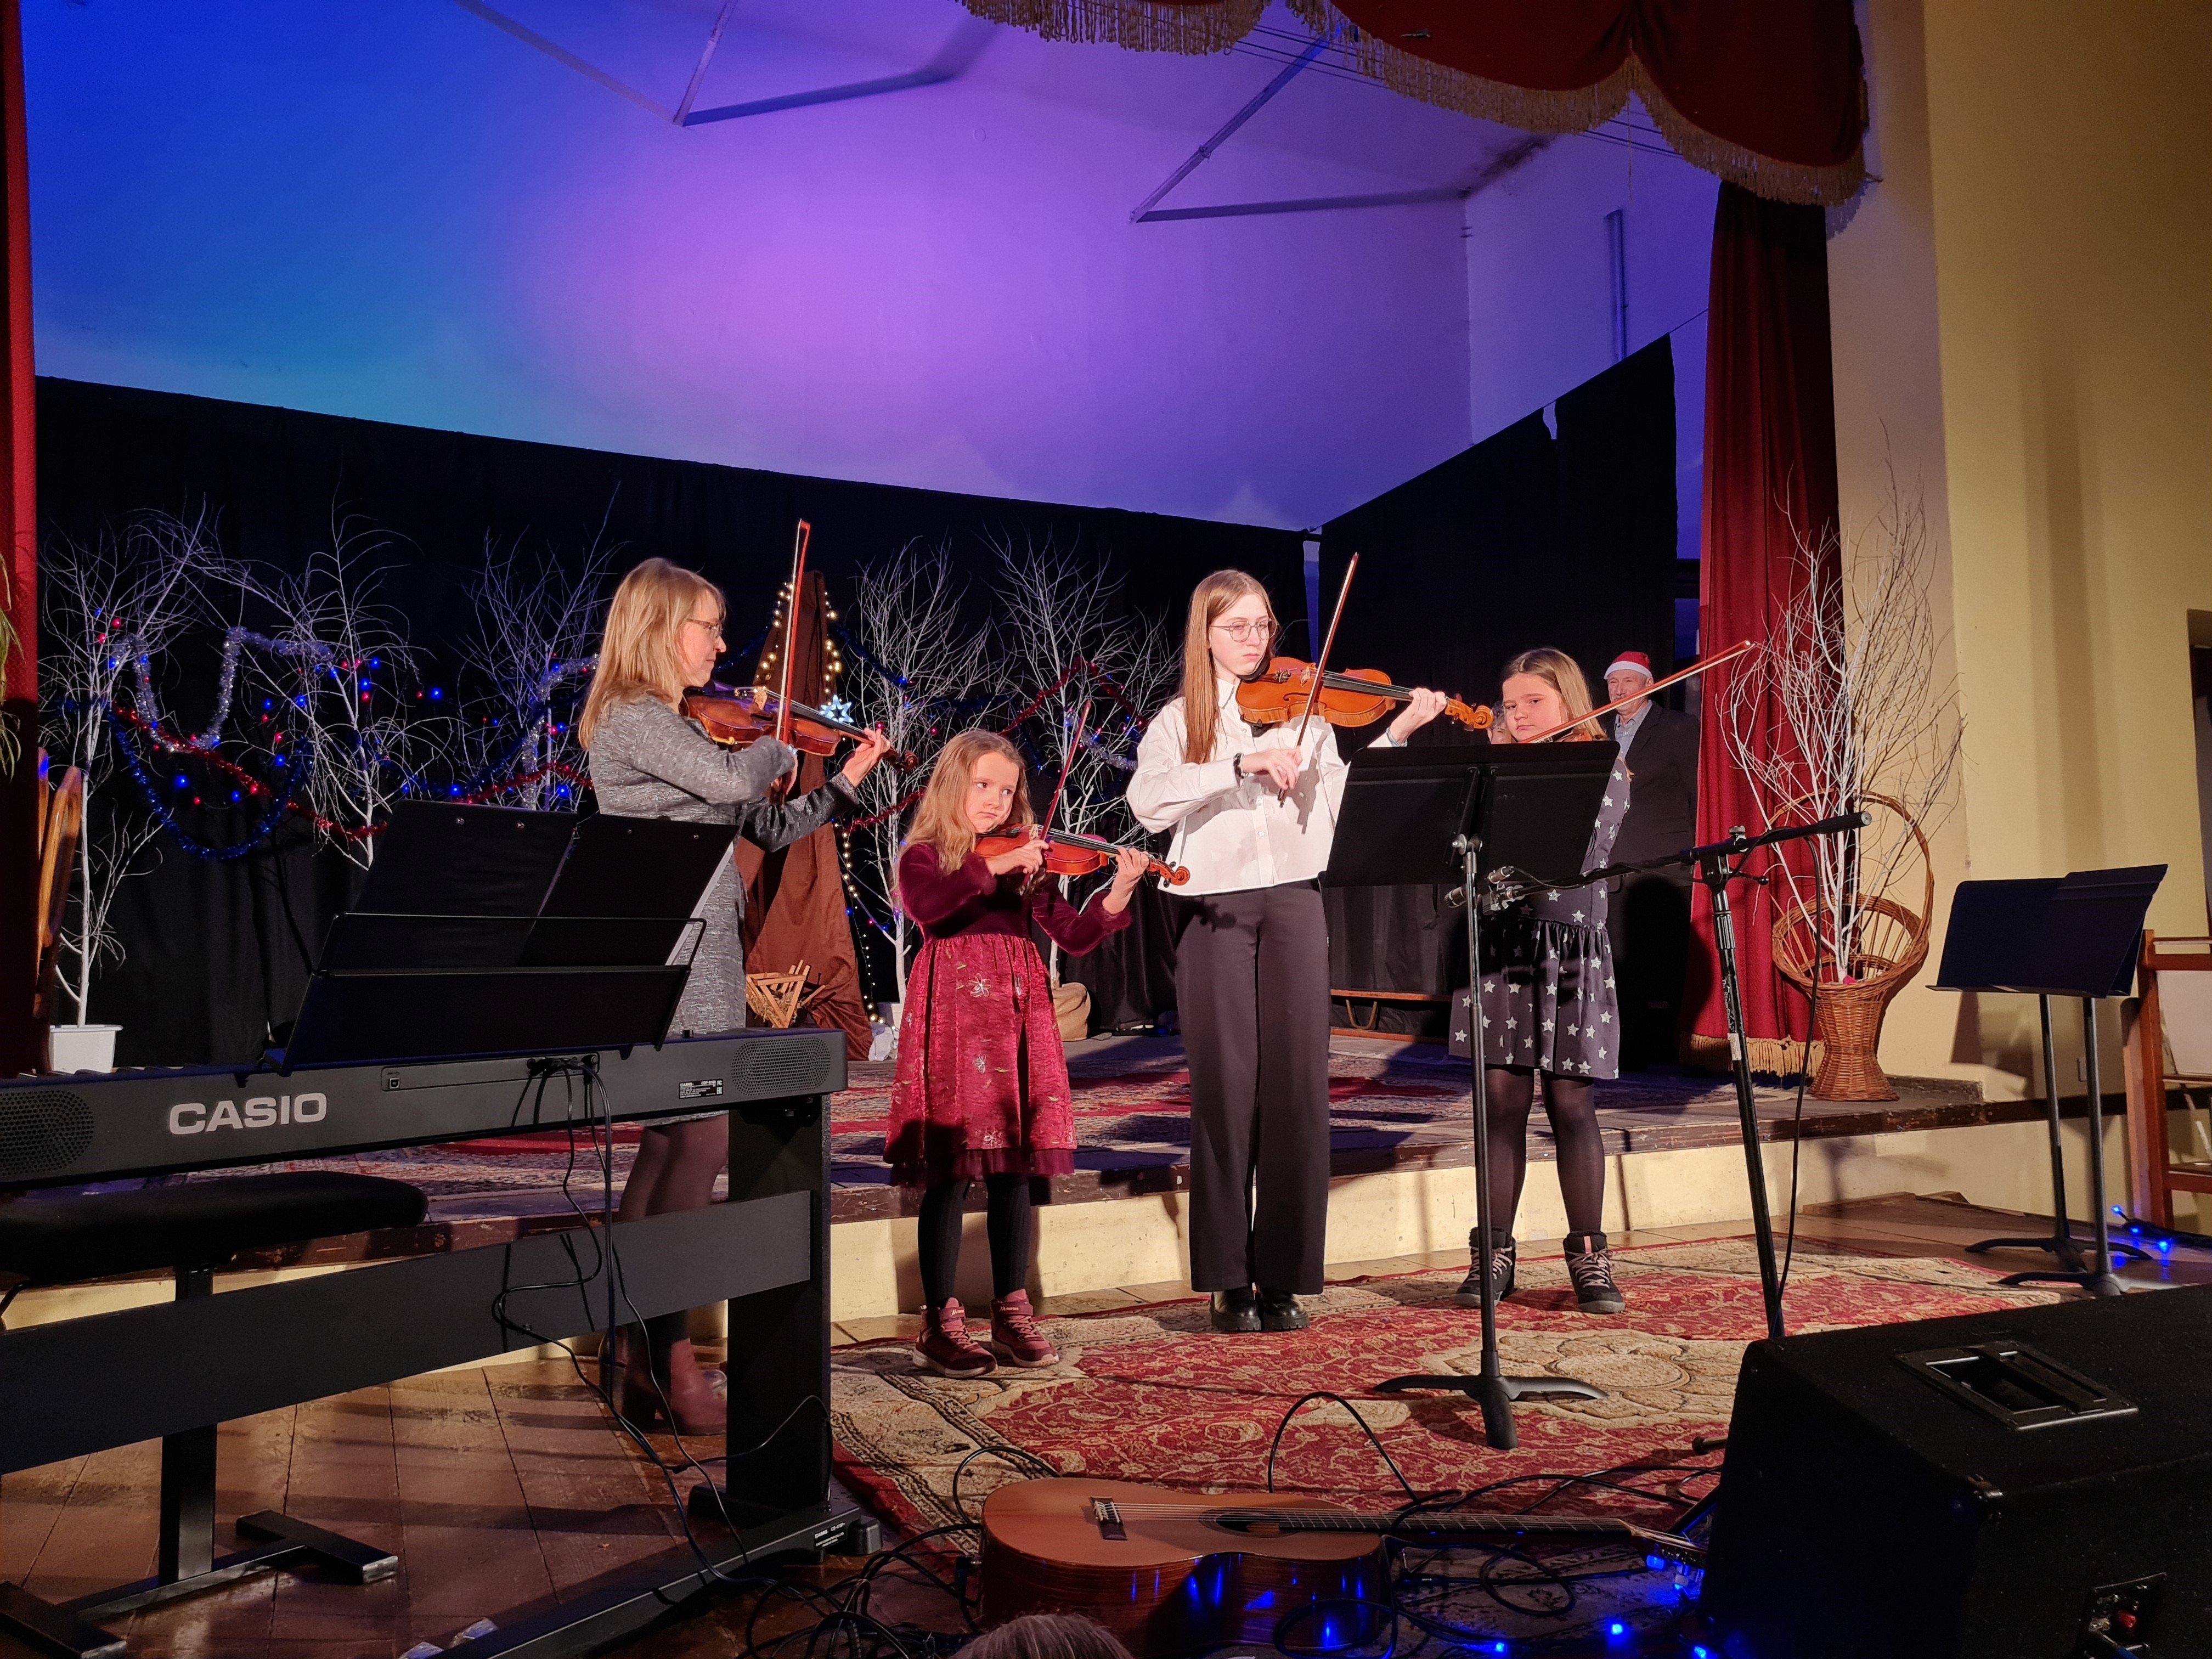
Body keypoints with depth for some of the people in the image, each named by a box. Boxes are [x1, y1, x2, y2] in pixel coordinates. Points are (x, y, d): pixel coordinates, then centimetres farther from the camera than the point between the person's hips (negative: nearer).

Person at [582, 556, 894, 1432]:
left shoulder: (679, 725, 19)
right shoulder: (631, 719, -9)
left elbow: (768, 826, 19)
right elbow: (736, 780, -24)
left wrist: (849, 779, 13)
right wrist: (783, 744, -3)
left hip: (699, 956, 10)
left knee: (669, 1140, 10)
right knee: (702, 1136, -12)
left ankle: (642, 1359, 17)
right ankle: (673, 1356, -6)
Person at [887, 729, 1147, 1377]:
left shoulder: (1027, 863, 13)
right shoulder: (925, 857, 1)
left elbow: (1076, 936, 5)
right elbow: (925, 908, -22)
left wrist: (1120, 891, -10)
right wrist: (994, 866, -27)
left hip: (1017, 1020, 4)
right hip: (953, 1019, -4)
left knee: (1013, 1170, 8)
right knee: (949, 1174, -1)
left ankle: (1012, 1311, 20)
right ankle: (940, 1323, 11)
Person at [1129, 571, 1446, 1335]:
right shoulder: (1179, 721, 8)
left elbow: (1339, 800, 1)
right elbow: (1148, 801, -12)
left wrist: (1396, 734, -8)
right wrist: (1243, 762, -21)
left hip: (1293, 906, 2)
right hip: (1216, 913, -1)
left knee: (1298, 1091, 0)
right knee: (1226, 1093, 0)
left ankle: (1285, 1278, 10)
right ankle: (1230, 1280, 11)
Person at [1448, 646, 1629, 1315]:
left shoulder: (1603, 773, 3)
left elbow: (1584, 847, -14)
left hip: (1570, 951, -2)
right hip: (1499, 946, 2)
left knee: (1571, 1104, 2)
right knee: (1502, 1101, 3)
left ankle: (1590, 1255, 14)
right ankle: (1494, 1253, 12)